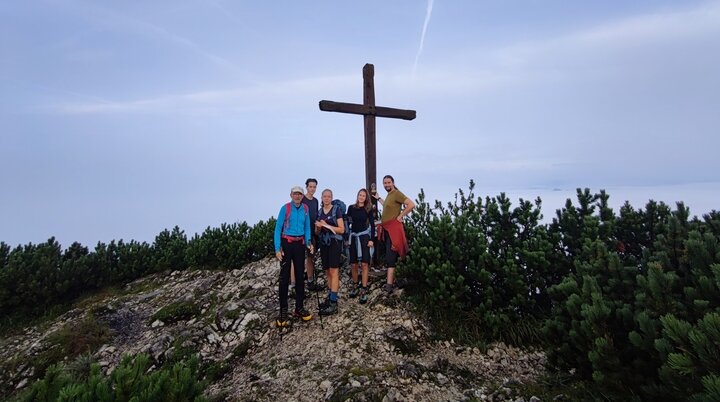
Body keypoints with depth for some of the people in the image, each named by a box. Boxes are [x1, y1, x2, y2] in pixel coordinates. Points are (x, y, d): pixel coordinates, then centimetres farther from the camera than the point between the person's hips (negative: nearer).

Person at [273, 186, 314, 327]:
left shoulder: (305, 208, 3)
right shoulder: (285, 208, -10)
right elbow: (278, 229, -9)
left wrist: (308, 242, -5)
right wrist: (277, 248, -16)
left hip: (300, 244, 4)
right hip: (286, 244, -4)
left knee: (300, 275, 9)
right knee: (284, 277, -2)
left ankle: (299, 308, 20)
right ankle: (283, 311, 6)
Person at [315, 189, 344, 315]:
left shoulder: (336, 210, -4)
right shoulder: (319, 212, 13)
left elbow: (342, 229, -8)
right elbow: (317, 232, 17)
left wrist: (327, 226, -16)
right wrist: (318, 227, -6)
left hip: (334, 243, -6)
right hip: (323, 244, 6)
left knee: (333, 271, -9)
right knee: (327, 272, 9)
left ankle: (333, 304, -8)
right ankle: (330, 296, 19)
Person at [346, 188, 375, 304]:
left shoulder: (368, 209, 1)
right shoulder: (351, 208, 4)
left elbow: (372, 225, 1)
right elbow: (347, 223, 6)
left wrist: (371, 239, -6)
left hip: (364, 237, -2)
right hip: (353, 237, 2)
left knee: (364, 264, -8)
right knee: (353, 264, 6)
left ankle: (363, 290, -2)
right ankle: (355, 285, 26)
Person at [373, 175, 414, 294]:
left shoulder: (397, 194, -12)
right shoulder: (389, 195, 16)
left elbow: (411, 204, -22)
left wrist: (400, 216, -18)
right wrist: (378, 198, 30)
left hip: (393, 229, -10)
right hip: (387, 229, 10)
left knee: (390, 256, -13)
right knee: (389, 256, 13)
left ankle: (389, 284, -14)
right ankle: (392, 281, 22)